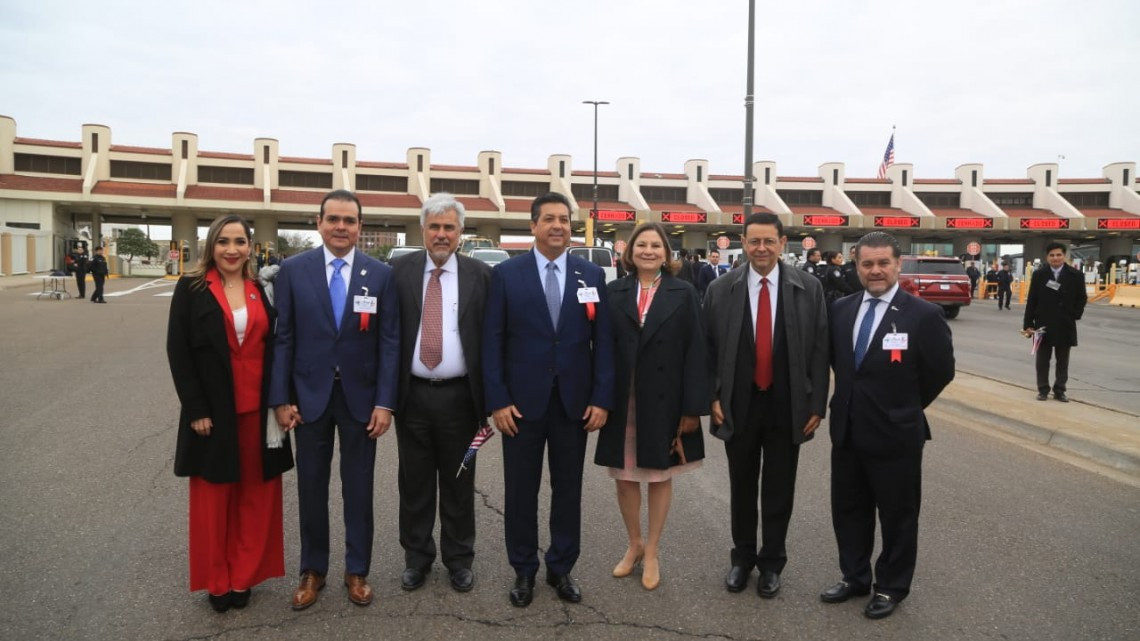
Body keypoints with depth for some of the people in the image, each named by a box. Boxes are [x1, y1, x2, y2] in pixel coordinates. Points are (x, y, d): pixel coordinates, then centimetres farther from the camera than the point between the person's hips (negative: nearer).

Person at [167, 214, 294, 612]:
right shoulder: (191, 288, -2)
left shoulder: (263, 290, 5)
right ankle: (216, 581, 25)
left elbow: (276, 348, 7)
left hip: (258, 410, 2)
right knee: (214, 497, 9)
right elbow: (178, 351, -4)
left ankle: (243, 577, 23)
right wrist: (196, 409, -10)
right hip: (212, 411, -2)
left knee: (255, 495, 8)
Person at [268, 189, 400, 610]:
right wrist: (281, 399, -6)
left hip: (360, 395, 0)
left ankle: (357, 570, 27)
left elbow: (390, 341, -3)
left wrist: (385, 402, -9)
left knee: (358, 488, 11)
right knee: (311, 487, 12)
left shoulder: (381, 274, -3)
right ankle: (313, 571, 29)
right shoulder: (293, 270, -2)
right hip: (309, 394, 0)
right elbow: (282, 338, -1)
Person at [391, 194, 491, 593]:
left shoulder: (480, 275, -1)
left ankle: (459, 560, 28)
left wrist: (489, 400, -5)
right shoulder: (400, 270, 1)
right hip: (412, 394, 1)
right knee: (414, 482, 13)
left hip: (458, 396, -1)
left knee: (458, 483, 12)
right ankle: (417, 557, 30)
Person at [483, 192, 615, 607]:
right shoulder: (506, 274, -2)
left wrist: (602, 398, -3)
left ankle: (562, 568, 28)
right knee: (521, 490, 9)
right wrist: (497, 400, -9)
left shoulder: (592, 274, 4)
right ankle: (524, 570, 27)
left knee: (568, 489, 12)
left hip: (574, 401, 2)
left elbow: (602, 341, 3)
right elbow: (492, 341, -3)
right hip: (522, 399, -1)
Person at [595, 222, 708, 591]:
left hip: (664, 401, -1)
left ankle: (652, 552, 28)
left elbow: (695, 352, -5)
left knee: (661, 476, 11)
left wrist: (693, 406, -9)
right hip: (623, 401, 1)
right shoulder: (614, 293, 1)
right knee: (625, 476, 12)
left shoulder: (683, 294, -2)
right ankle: (634, 544, 33)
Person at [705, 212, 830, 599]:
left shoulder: (809, 288, -4)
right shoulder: (721, 290, -3)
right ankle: (742, 557, 33)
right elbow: (709, 349, 2)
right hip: (738, 404, 1)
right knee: (741, 486, 14)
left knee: (779, 489, 11)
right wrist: (713, 397, -3)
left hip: (787, 406, 0)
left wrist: (817, 404, -4)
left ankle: (772, 563, 29)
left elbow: (819, 349, -2)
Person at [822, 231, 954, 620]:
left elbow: (941, 371, -5)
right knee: (848, 510, 17)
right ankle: (854, 577, 35)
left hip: (895, 434, -5)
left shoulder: (923, 315, -13)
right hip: (847, 431, 5)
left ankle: (891, 587, 30)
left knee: (897, 516, 12)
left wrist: (905, 408, 2)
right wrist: (852, 397, 9)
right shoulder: (841, 310, 2)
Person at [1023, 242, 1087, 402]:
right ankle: (1043, 389, 15)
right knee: (1042, 360, 6)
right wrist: (1028, 323, -5)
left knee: (1062, 361, 8)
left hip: (1065, 325, 1)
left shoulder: (1076, 275, 1)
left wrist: (1075, 316, -7)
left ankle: (1059, 390, 16)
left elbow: (1082, 298, 7)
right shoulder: (1038, 274, 0)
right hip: (1043, 323, 0)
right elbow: (1031, 300, -1)